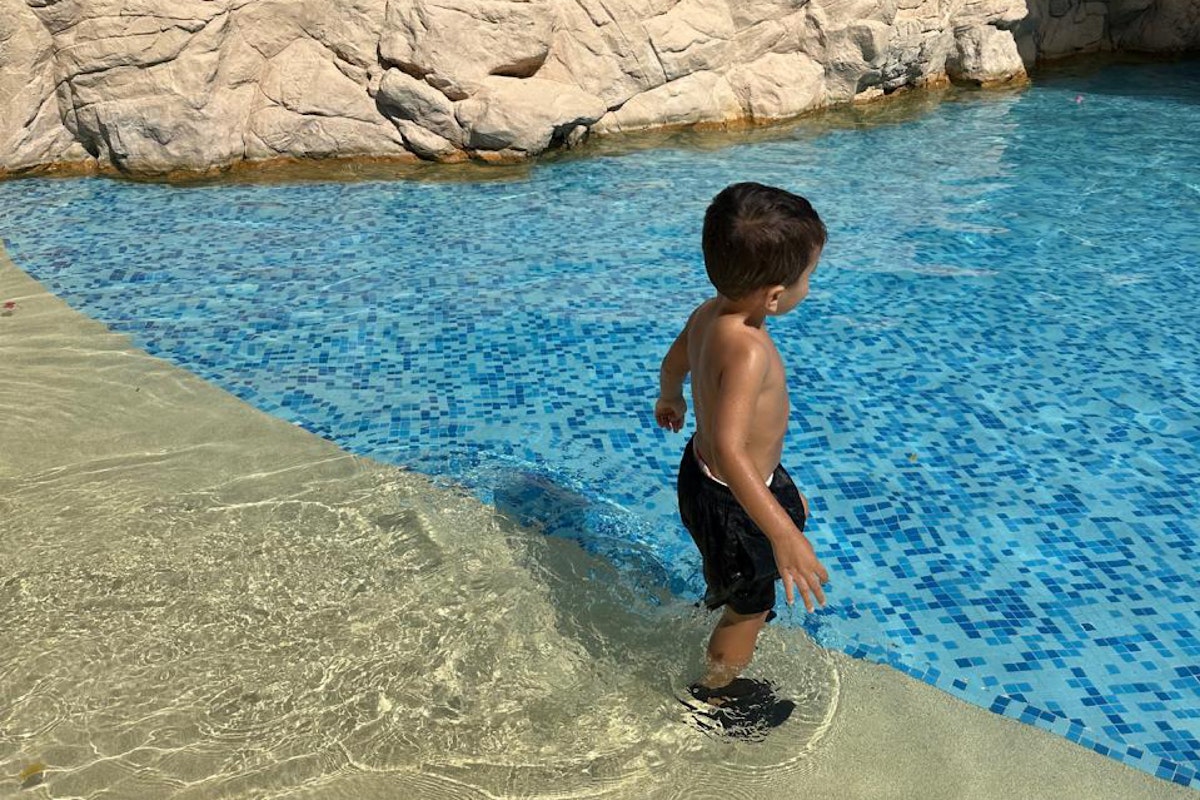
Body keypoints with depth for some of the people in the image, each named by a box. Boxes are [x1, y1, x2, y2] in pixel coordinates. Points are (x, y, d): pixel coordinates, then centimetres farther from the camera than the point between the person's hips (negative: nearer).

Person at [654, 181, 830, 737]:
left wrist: (670, 400, 33)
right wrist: (782, 535, -46)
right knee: (750, 608, 15)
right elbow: (728, 449, -46)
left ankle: (725, 595, 55)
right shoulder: (748, 351, -37)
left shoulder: (711, 312, -9)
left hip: (704, 472, 9)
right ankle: (715, 696, 41)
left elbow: (674, 361, 12)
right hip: (728, 500, -9)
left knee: (796, 508, 35)